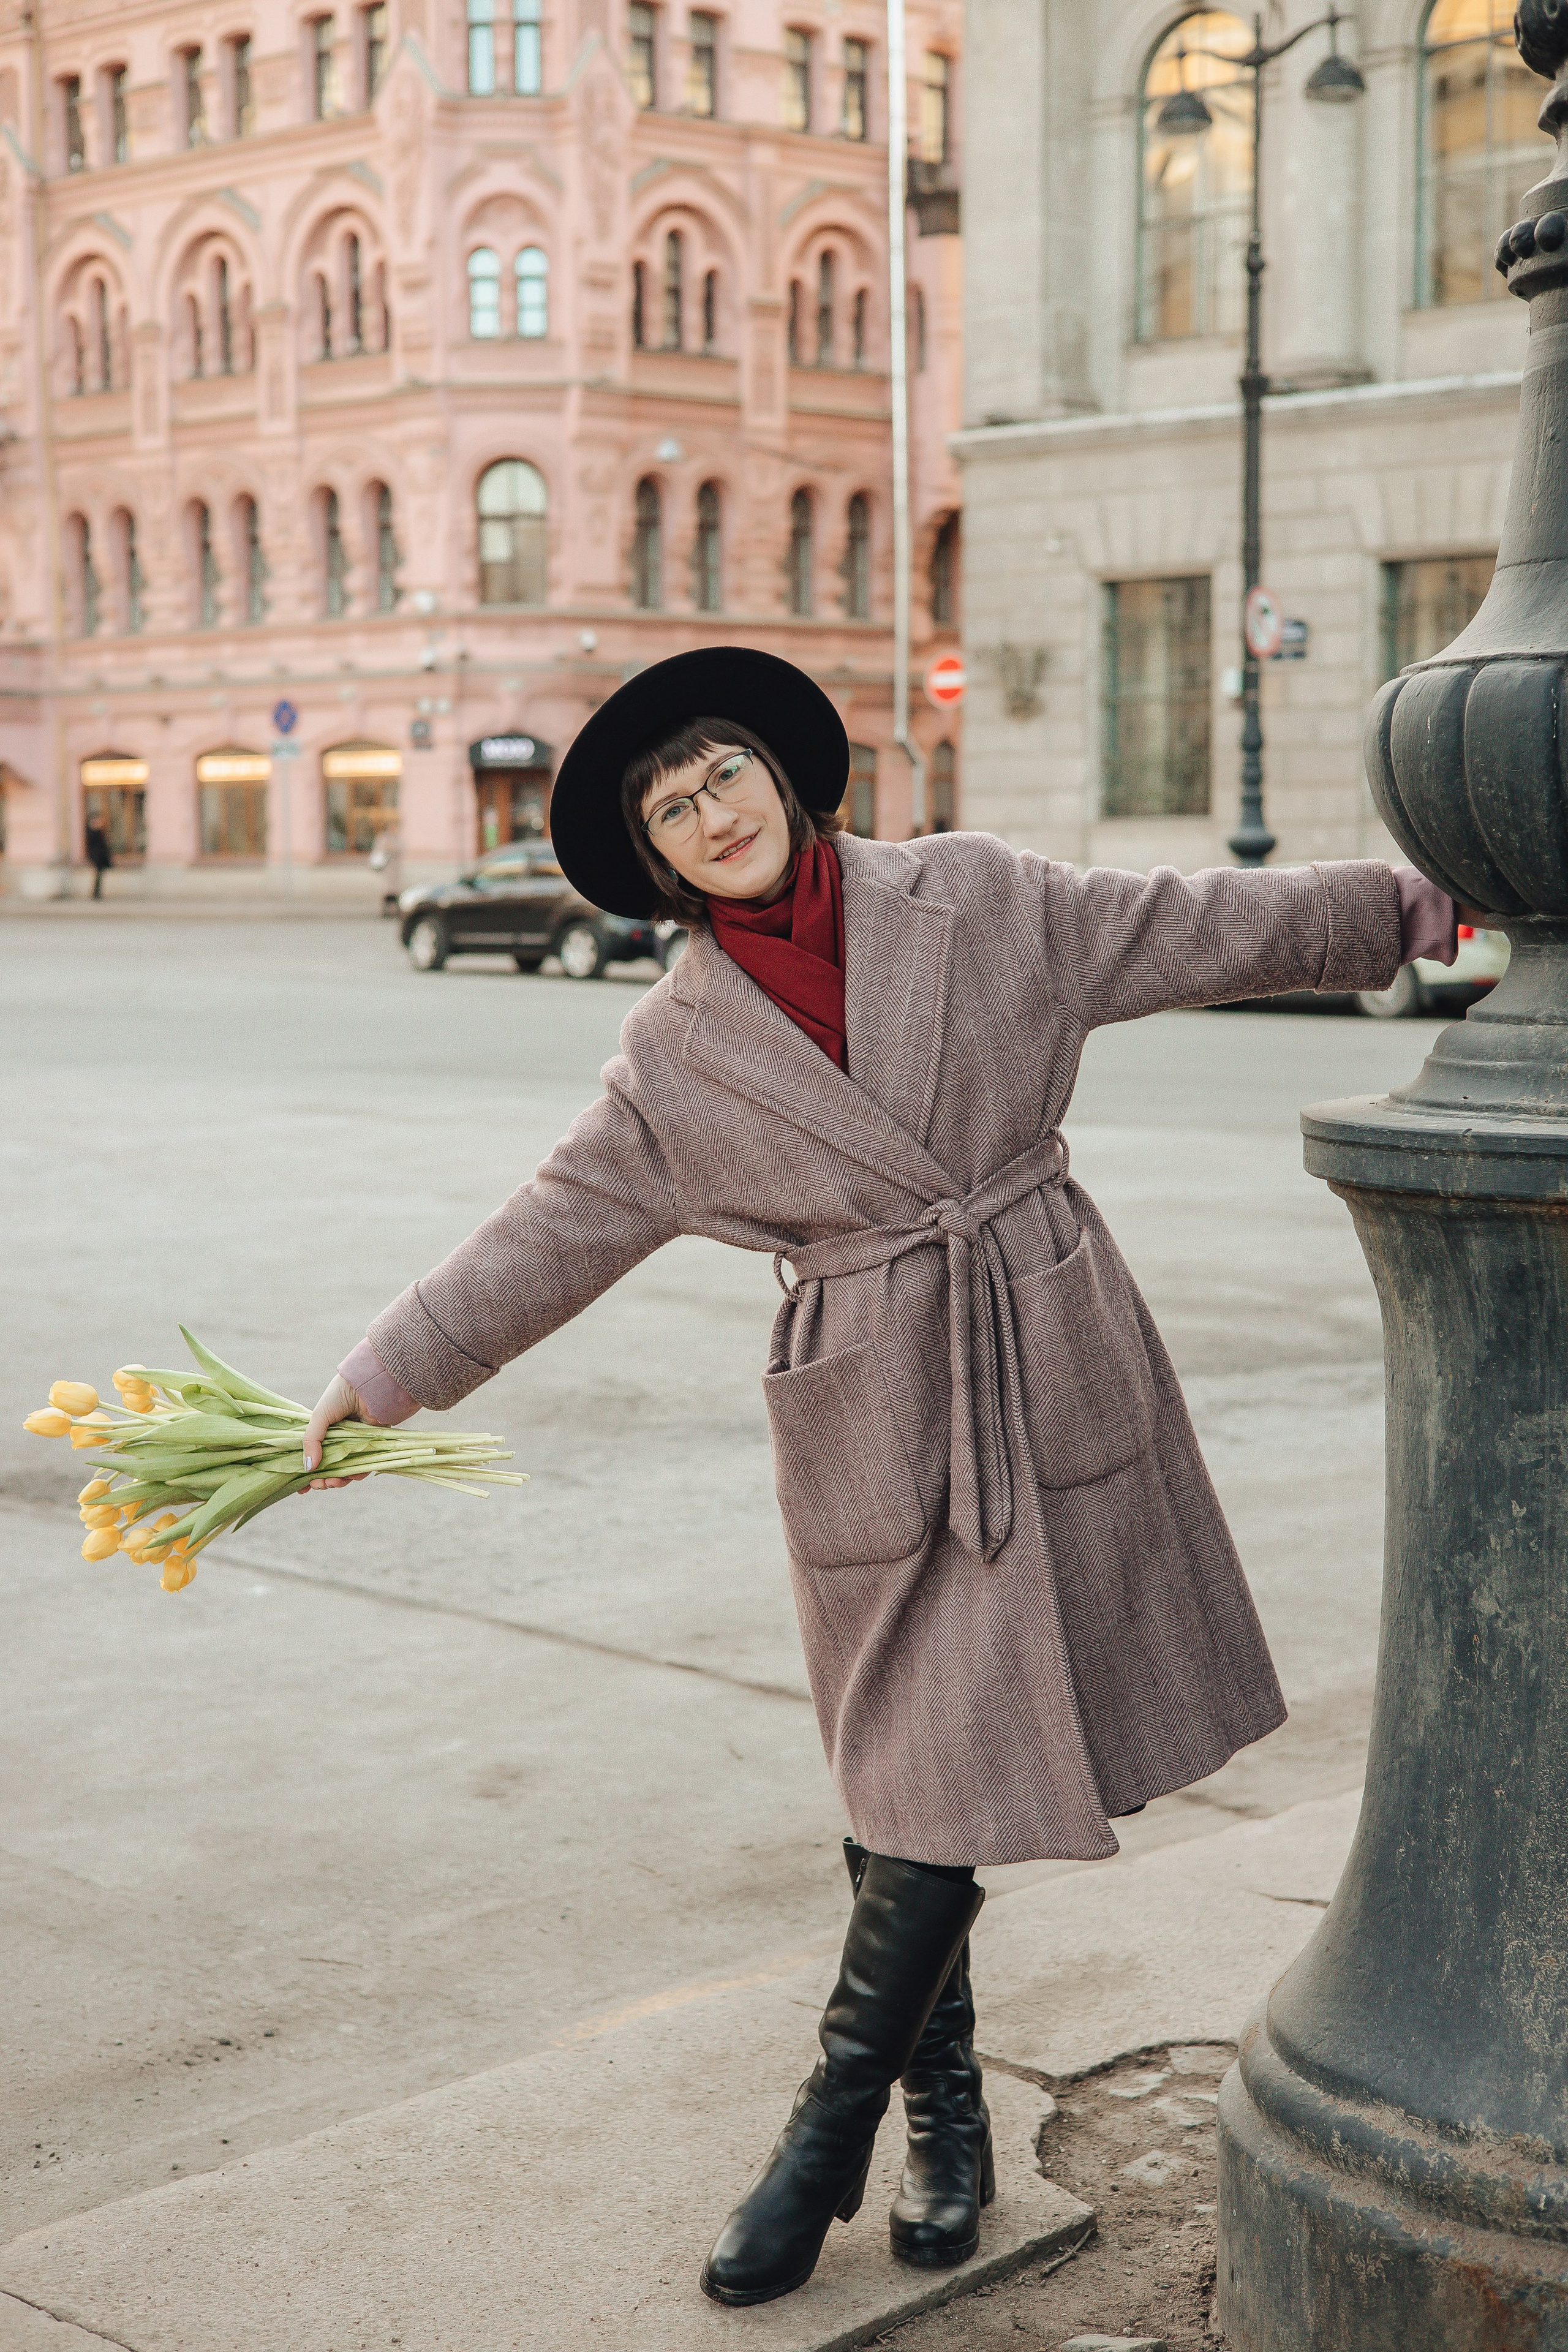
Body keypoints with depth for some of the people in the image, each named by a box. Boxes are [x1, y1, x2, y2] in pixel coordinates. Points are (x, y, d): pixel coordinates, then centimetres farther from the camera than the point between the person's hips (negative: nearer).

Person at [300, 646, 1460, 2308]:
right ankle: (944, 2119, 25)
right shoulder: (680, 1051, 1)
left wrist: (1423, 903, 11)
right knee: (919, 1782, 3)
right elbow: (555, 1231, 3)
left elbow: (1204, 929, 9)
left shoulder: (978, 899, 2)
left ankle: (828, 2133, 15)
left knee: (952, 1781, 1)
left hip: (1050, 1383, 1)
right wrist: (388, 1371, -3)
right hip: (874, 1427, 0)